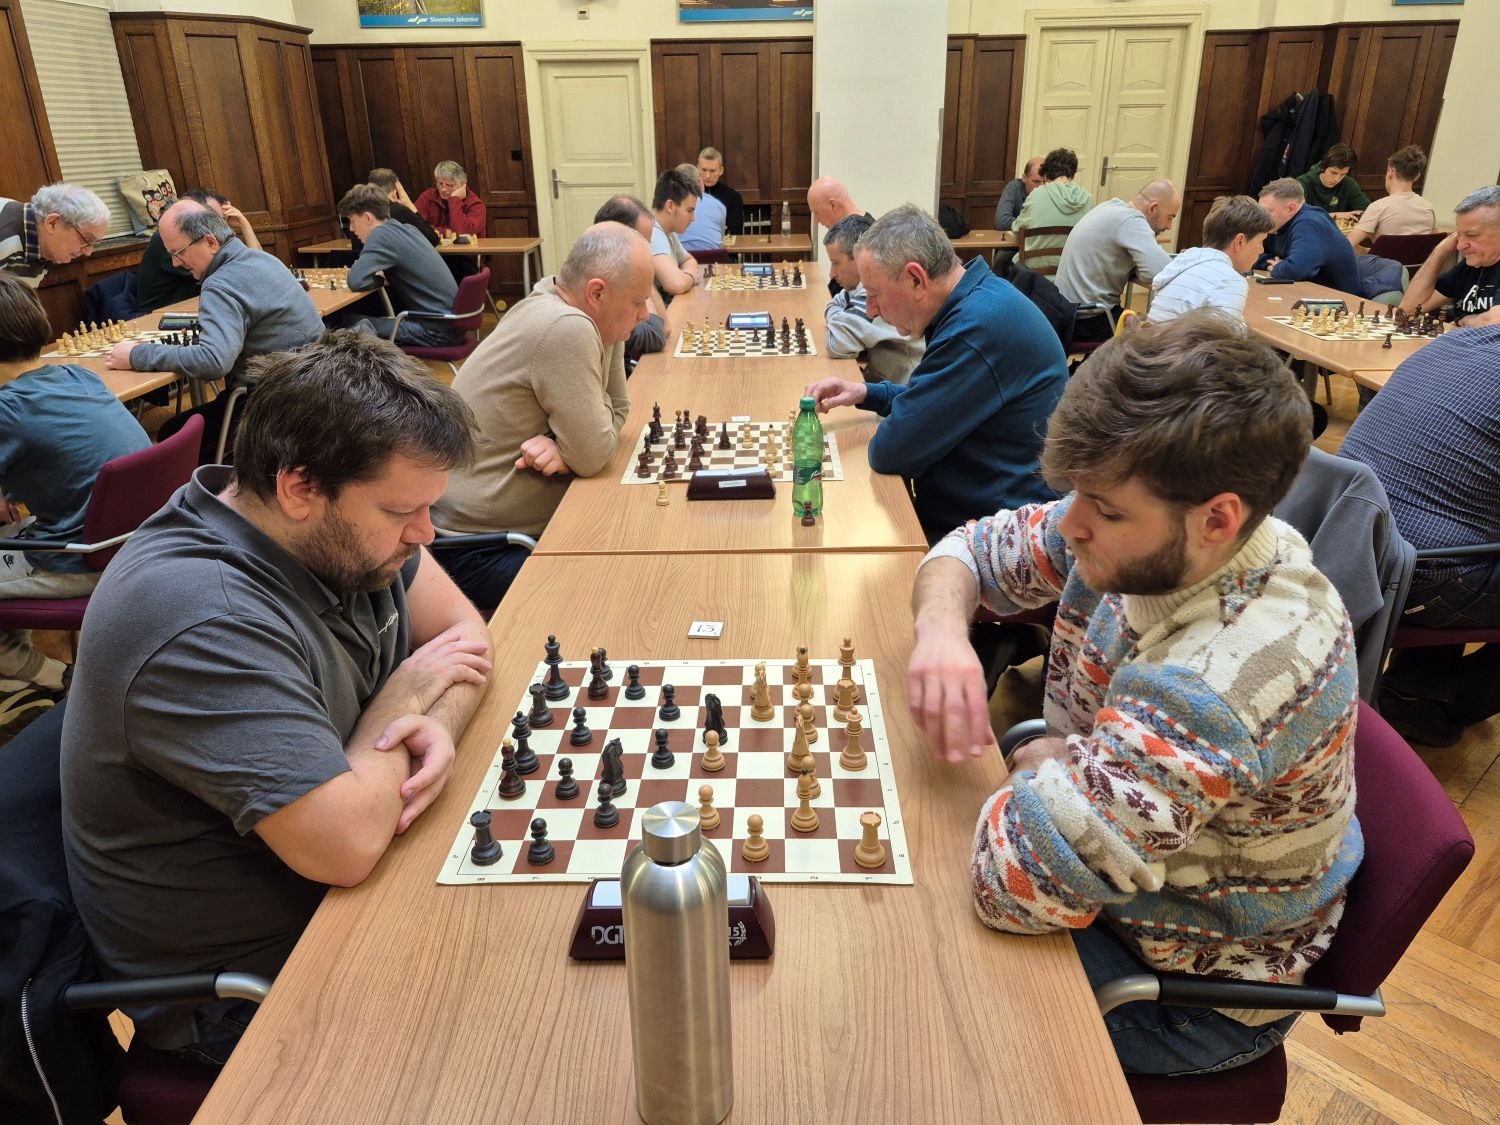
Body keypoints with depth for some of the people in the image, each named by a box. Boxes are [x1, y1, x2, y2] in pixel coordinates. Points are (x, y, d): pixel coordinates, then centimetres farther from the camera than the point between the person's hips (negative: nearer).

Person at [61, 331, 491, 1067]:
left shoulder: (343, 527, -7)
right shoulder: (199, 619, -33)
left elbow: (463, 631, 2)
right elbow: (347, 843, -35)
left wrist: (439, 724, -19)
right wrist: (407, 691, -18)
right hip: (247, 986, -7)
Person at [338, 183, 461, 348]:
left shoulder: (382, 235, -13)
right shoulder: (407, 229, 11)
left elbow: (355, 281, -20)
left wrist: (381, 278, -1)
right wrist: (383, 276, 7)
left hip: (437, 330, -9)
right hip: (450, 322, 9)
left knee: (352, 325, -5)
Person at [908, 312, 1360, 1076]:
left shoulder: (1230, 672, -41)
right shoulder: (1142, 535, -16)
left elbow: (1015, 881, -45)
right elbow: (971, 547, -2)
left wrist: (1041, 768, -23)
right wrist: (941, 627, -24)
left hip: (1189, 990, -6)